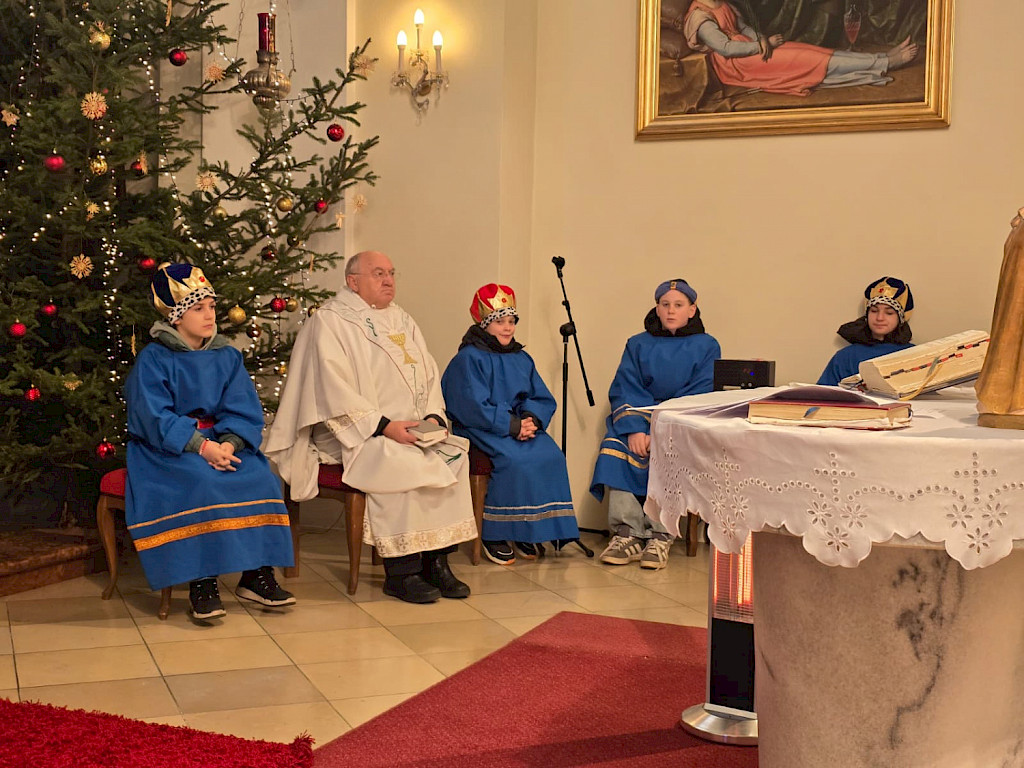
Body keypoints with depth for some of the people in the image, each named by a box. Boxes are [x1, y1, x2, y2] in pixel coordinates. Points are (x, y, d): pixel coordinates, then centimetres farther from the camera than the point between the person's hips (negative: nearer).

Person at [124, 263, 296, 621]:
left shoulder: (227, 357, 10)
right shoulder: (152, 360, -3)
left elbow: (244, 410, 2)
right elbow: (154, 418, -13)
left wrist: (229, 443, -19)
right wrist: (201, 446, -24)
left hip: (220, 443, 4)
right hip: (167, 449, -4)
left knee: (260, 479, -22)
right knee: (200, 483, -34)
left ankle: (256, 575, -14)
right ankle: (202, 582, -28)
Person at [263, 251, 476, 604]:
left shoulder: (401, 320, 20)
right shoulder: (329, 322, -3)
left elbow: (429, 374, 16)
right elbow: (334, 392, -13)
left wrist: (433, 416, -4)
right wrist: (383, 426, -21)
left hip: (410, 430, 7)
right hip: (355, 435, -7)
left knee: (454, 455, -18)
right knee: (402, 464, -31)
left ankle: (438, 561, -13)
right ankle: (400, 573, -21)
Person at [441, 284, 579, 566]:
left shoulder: (522, 359, 19)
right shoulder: (468, 359, -2)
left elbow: (543, 399, 12)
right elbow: (472, 408, -13)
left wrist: (532, 418, -11)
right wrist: (511, 425, -19)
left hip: (520, 426, 6)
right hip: (482, 431, -6)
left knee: (550, 455, -22)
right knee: (515, 459, -33)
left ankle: (529, 531, -12)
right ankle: (494, 536, -20)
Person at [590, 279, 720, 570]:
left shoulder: (706, 347, 7)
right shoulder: (638, 345, 15)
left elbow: (700, 398, -5)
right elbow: (624, 391, 3)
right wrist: (634, 429, -17)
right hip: (639, 416, 2)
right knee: (616, 448, -28)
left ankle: (660, 536, -30)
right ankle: (627, 533, -28)